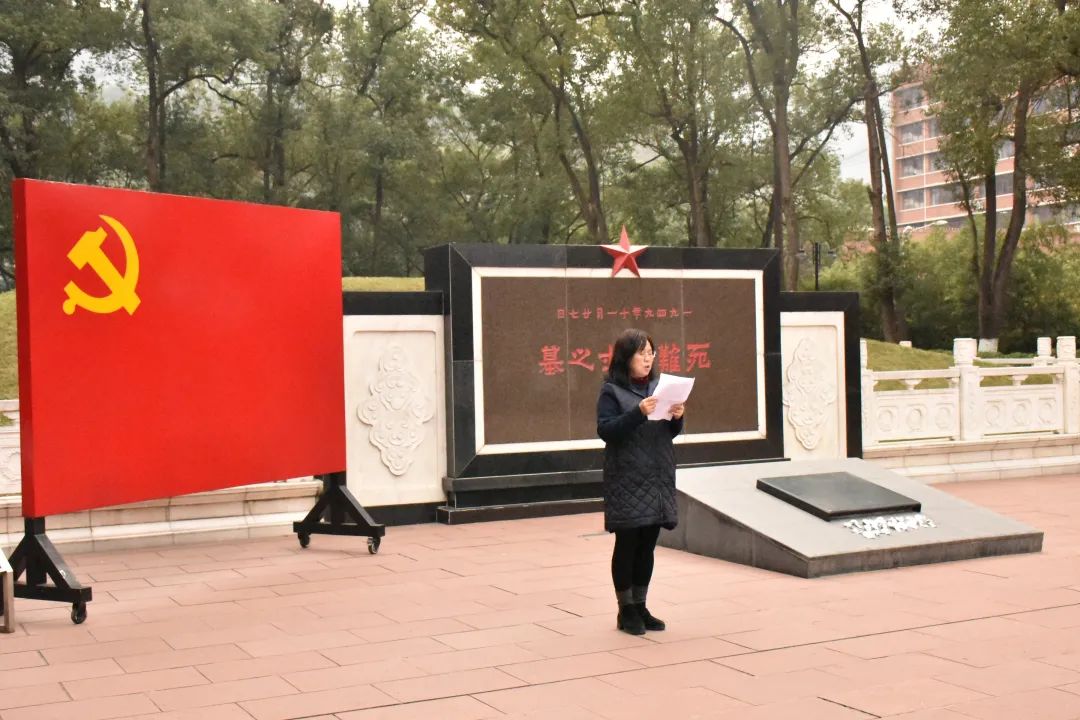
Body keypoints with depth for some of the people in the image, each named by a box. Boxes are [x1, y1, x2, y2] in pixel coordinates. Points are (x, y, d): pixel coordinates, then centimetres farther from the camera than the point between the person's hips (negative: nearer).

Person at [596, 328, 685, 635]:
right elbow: (605, 430, -14)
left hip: (658, 478, 5)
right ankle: (626, 610, 11)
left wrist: (677, 417, -5)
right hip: (627, 480, -5)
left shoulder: (658, 386, 12)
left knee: (647, 545, 10)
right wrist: (638, 413, -24)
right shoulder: (612, 391, -4)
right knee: (627, 544, 1)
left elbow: (672, 432, 17)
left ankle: (640, 606, 20)